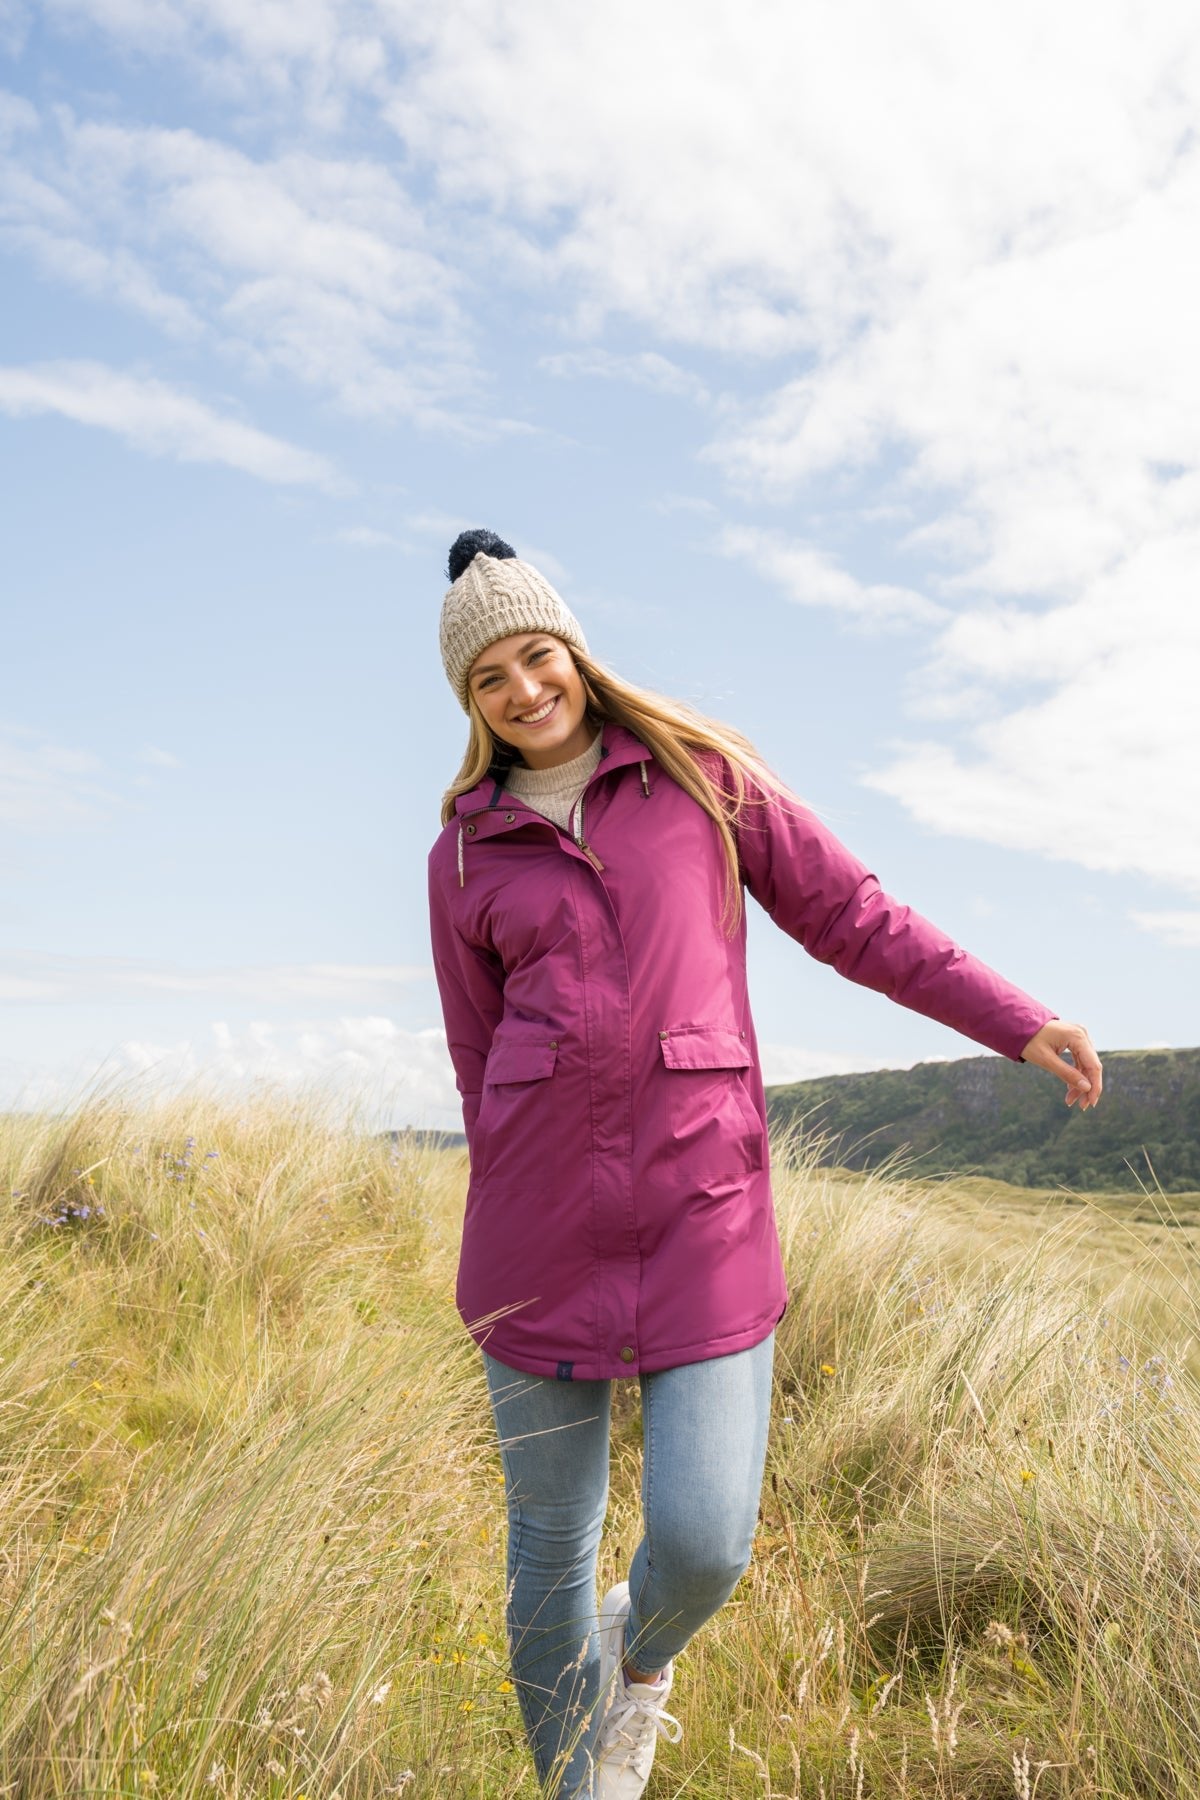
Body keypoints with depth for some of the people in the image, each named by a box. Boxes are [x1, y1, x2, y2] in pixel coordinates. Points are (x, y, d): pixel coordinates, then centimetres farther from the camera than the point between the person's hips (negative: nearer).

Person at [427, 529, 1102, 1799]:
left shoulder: (698, 774, 6)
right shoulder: (464, 856, 8)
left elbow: (847, 914, 7)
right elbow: (480, 1061, 12)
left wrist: (1019, 1023, 2)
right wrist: (511, 1233, 12)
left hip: (705, 1211, -1)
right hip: (544, 1219, 2)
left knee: (704, 1539, -4)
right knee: (551, 1551, 10)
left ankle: (643, 1651, 35)